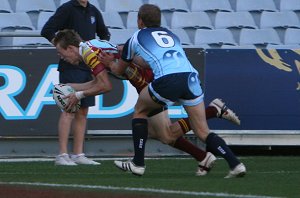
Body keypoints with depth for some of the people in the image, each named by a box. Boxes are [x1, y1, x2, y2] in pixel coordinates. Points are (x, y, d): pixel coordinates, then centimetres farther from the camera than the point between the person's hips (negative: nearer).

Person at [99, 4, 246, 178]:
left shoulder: (136, 39, 22)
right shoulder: (172, 35, 33)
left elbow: (119, 70, 38)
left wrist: (109, 63, 61)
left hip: (167, 80, -4)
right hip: (191, 76, 4)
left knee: (140, 110, 25)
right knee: (203, 132, 11)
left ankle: (138, 164, 22)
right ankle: (235, 164, -8)